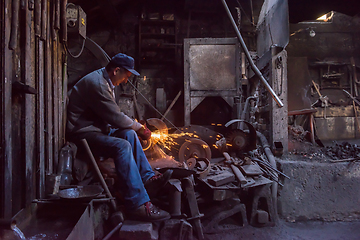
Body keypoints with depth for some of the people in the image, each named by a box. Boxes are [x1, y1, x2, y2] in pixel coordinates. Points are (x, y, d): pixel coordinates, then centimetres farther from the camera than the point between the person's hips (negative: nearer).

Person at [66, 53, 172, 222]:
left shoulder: (106, 82, 16)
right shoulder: (96, 83, -18)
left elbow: (116, 115, 19)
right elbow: (115, 117, -19)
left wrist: (138, 126, 8)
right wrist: (138, 127, -4)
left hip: (96, 129, 11)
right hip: (82, 133, -11)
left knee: (129, 134, -6)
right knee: (122, 146, -29)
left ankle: (147, 179, -9)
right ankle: (138, 205, -32)